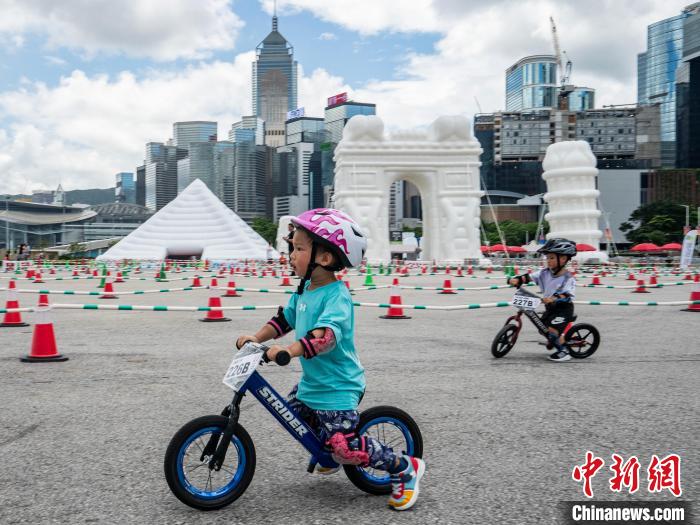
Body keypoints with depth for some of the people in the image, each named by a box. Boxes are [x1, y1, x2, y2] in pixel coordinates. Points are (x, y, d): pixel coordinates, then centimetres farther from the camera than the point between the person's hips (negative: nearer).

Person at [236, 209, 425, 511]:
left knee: (345, 447, -11)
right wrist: (257, 338, 0)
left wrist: (289, 351, -51)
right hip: (311, 383, 9)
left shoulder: (336, 296, -24)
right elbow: (285, 319, 13)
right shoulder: (305, 290, 4)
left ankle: (405, 470, 8)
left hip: (338, 387, -9)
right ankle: (330, 453, 40)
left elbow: (325, 334, -39)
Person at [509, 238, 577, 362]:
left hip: (564, 308, -8)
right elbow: (530, 277, -5)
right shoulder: (545, 273, -1)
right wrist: (518, 280, -23)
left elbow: (568, 295, -33)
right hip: (550, 307, 8)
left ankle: (564, 352, -5)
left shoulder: (568, 278, -20)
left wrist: (554, 298, -49)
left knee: (551, 329, -21)